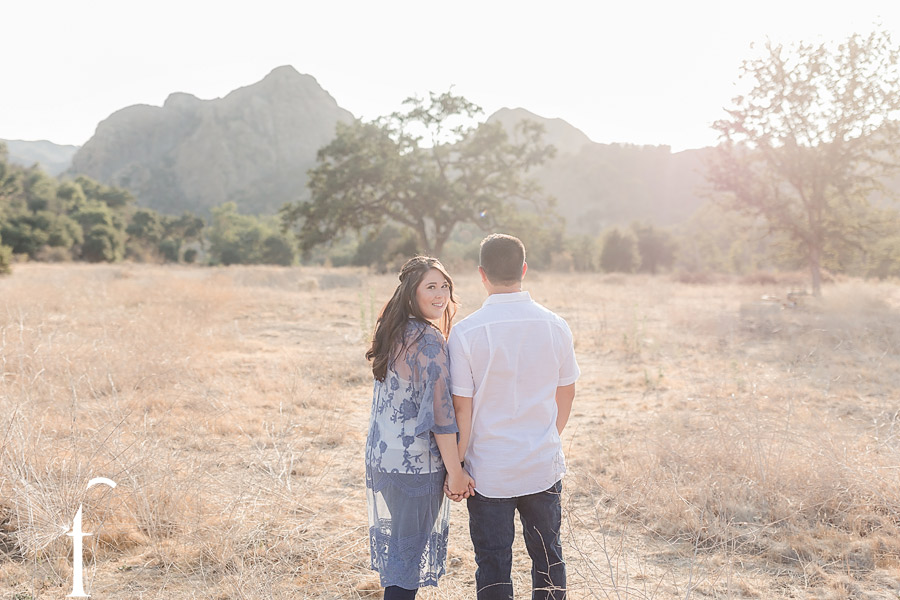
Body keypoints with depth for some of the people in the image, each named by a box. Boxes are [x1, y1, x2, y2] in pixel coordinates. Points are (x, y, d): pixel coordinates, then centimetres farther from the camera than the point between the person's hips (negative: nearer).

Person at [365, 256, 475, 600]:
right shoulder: (429, 339, -18)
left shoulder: (392, 332, 7)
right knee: (412, 550, 4)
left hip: (380, 455, 8)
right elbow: (439, 410, -20)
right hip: (416, 463, -8)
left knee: (396, 543, 19)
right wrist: (455, 471, -15)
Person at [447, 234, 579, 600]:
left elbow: (461, 409, -13)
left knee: (493, 565, 10)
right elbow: (566, 395, 7)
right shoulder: (555, 327, -4)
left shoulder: (466, 332, -14)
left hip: (489, 472, -3)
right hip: (544, 467, 3)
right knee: (548, 556, 18)